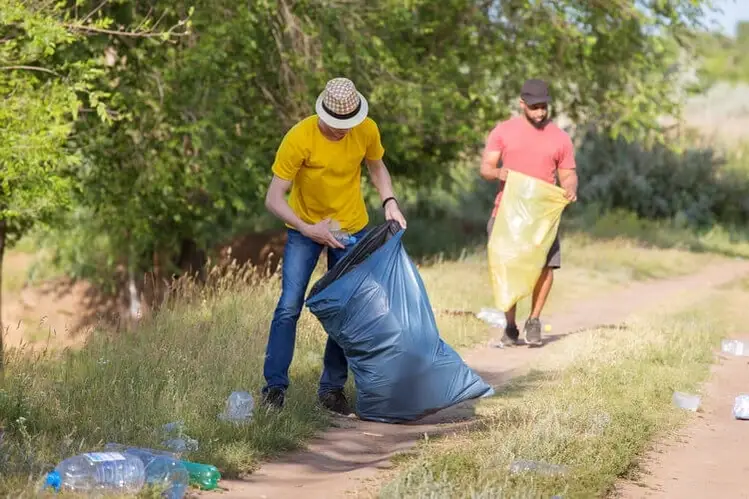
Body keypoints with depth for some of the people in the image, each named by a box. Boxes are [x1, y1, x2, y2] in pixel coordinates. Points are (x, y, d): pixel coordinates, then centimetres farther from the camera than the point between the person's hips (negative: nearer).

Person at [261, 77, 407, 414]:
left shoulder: (367, 131, -14)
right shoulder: (299, 139, -25)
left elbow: (377, 168, 8)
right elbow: (273, 198, -23)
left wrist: (389, 202, -8)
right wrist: (308, 229, -33)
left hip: (352, 228, 3)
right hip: (305, 229, -3)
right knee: (289, 306, -12)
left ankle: (333, 387, 12)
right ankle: (275, 386, -4)